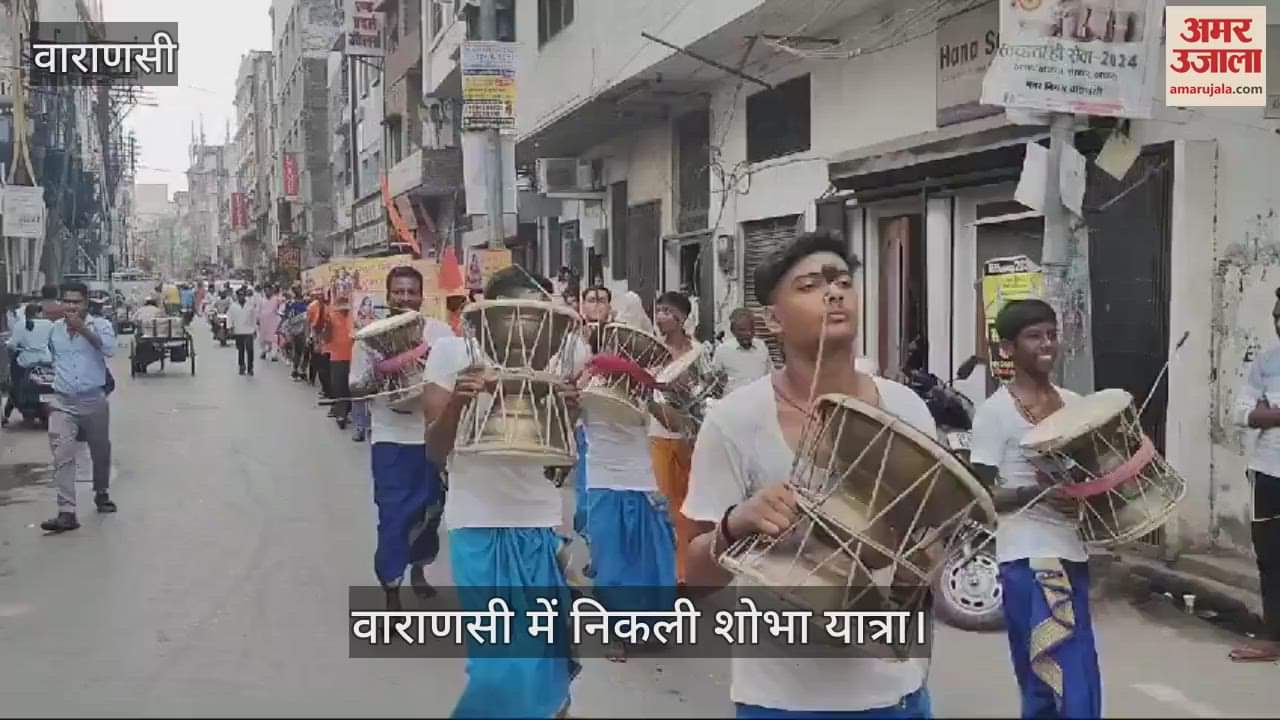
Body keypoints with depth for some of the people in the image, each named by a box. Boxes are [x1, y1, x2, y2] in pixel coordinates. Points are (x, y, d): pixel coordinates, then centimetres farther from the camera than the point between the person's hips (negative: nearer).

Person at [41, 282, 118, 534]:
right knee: (62, 456, -13)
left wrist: (82, 329, -31)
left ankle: (101, 494, 42)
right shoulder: (54, 328, 6)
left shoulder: (100, 324, -5)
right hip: (62, 402, 1)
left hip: (94, 400, -1)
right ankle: (66, 512, -17)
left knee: (100, 451, 16)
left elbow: (109, 349, -26)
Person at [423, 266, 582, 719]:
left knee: (545, 650, 6)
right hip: (479, 526, -3)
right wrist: (456, 402, -22)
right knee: (504, 660, -3)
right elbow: (435, 453, -4)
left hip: (540, 525, 3)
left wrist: (568, 417, -12)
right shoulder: (452, 352, -4)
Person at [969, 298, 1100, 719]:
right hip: (1027, 557, -7)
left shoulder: (1074, 404, 10)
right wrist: (1038, 492, -24)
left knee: (1079, 684, 12)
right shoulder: (995, 412, -8)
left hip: (1072, 552, 7)